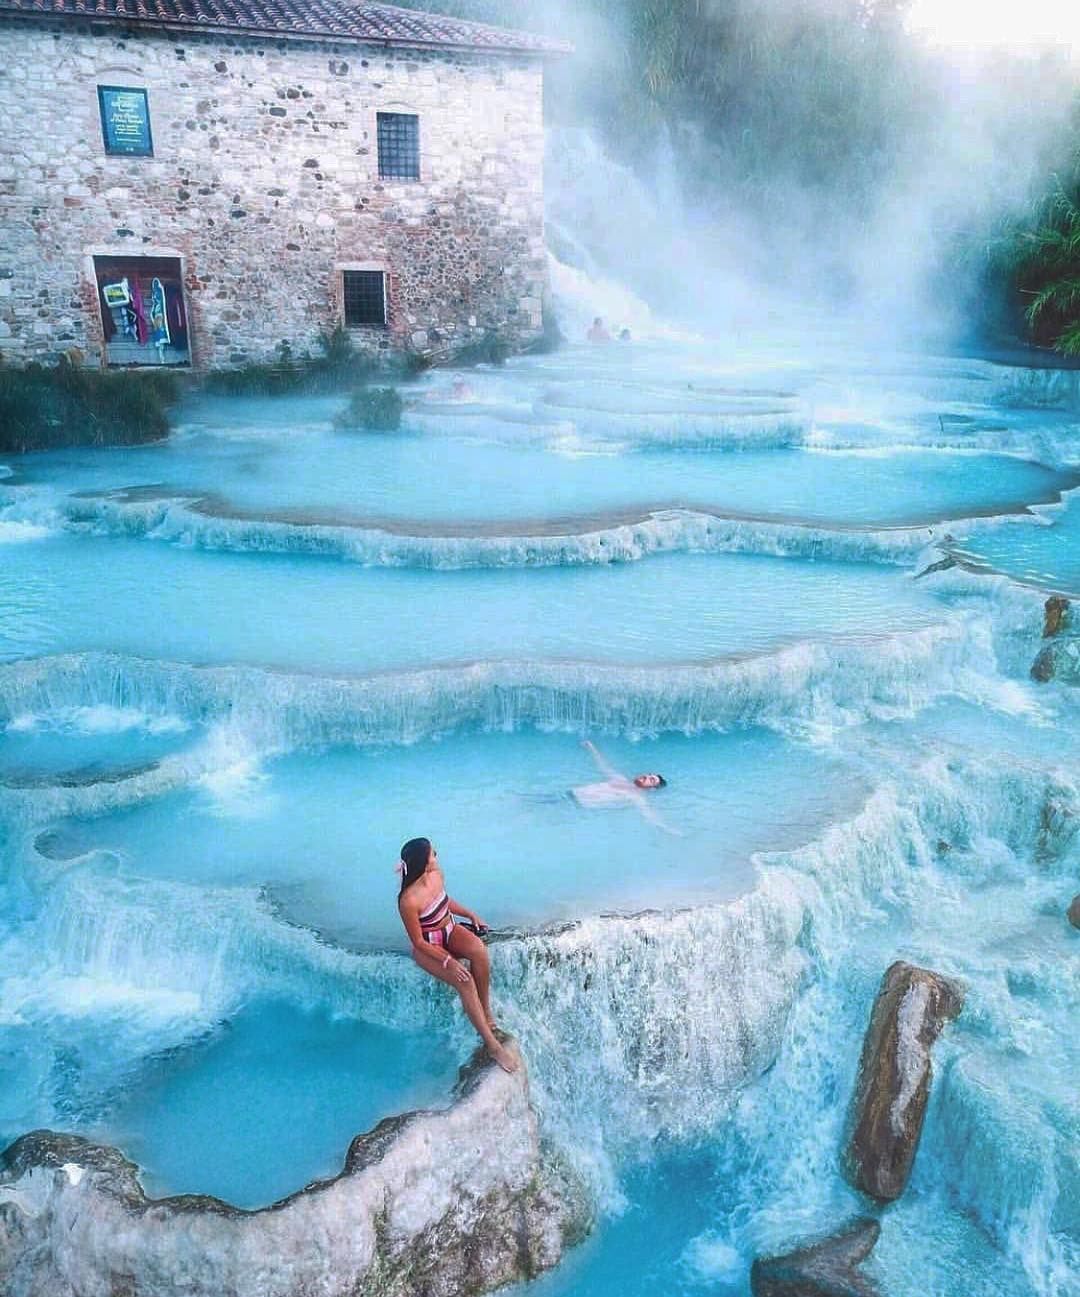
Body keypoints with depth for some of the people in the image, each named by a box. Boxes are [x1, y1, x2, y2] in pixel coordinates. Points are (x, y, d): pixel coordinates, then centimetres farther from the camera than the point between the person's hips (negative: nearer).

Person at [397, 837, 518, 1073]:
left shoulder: (436, 875, -10)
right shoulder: (408, 901, -30)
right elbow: (418, 942, -21)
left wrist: (470, 914, 3)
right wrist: (448, 962, -26)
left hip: (450, 931, 6)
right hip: (428, 947, -6)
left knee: (478, 949, -28)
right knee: (465, 982, -28)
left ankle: (486, 1010, -10)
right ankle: (492, 1044, -19)